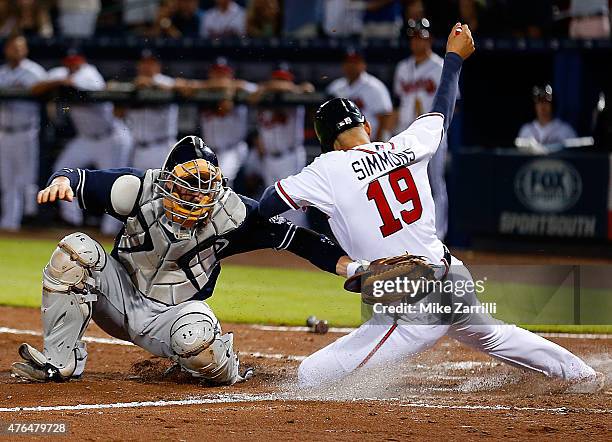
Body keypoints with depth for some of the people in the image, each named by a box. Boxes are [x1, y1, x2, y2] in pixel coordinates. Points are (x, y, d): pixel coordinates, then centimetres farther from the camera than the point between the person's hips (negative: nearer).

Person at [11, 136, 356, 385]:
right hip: (122, 297, 2)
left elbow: (289, 235, -15)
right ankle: (61, 361, -16)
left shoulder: (231, 213, -19)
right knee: (76, 250, -24)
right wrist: (63, 181, -36)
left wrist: (343, 262, -25)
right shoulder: (140, 190, -18)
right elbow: (80, 179, -11)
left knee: (195, 338, -39)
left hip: (173, 314, -2)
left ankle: (225, 371, 2)